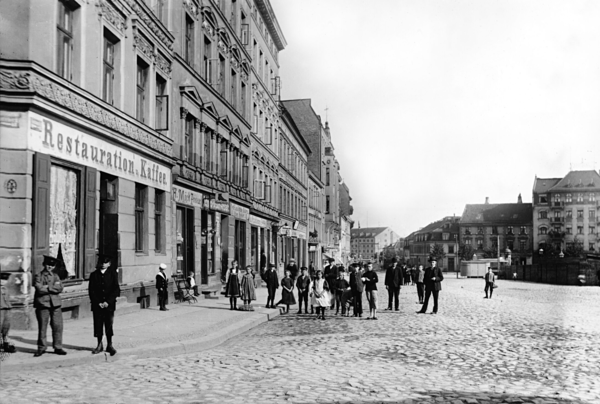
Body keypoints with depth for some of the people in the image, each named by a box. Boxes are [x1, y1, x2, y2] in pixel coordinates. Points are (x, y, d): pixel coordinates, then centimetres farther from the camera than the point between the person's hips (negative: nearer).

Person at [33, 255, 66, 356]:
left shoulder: (55, 276, 15)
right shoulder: (38, 276, 3)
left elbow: (60, 288, 0)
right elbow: (39, 289, -13)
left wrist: (48, 287, -9)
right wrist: (53, 288, -5)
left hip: (56, 304, 3)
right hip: (43, 304, -3)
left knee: (58, 326, 2)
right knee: (42, 327, 2)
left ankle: (58, 347, 11)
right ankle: (41, 348, 13)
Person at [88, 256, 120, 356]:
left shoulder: (113, 274, 3)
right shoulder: (94, 275, 6)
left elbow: (116, 289, -3)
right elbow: (91, 290, 3)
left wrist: (108, 302, -11)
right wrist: (98, 302, -8)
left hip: (109, 305, -1)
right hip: (97, 304, 1)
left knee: (109, 325, -1)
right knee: (98, 324, 4)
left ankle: (109, 345, 10)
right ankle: (99, 345, 16)